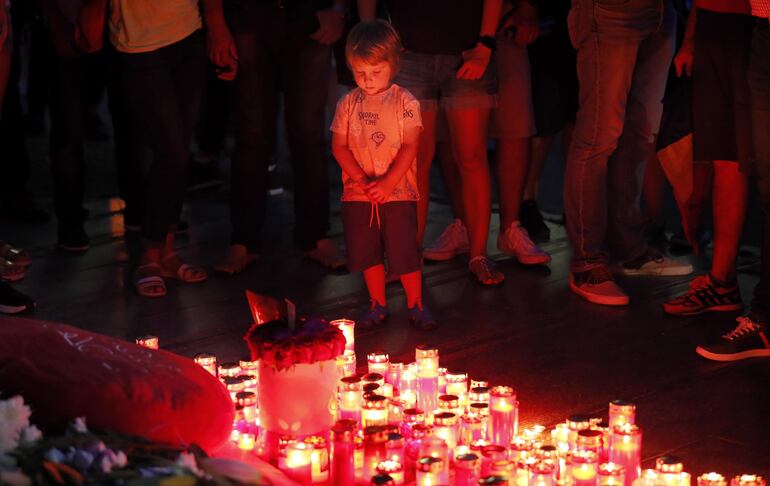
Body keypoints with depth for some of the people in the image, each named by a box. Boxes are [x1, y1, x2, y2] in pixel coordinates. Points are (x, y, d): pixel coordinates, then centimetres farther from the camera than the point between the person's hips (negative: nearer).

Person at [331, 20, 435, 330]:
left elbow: (409, 146, -8)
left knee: (404, 250, -1)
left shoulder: (404, 102, -4)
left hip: (398, 191, -3)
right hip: (358, 194, 3)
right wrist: (361, 179, -12)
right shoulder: (348, 104, 3)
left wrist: (388, 182, -17)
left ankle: (416, 305, 13)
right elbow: (339, 147, 1)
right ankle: (378, 305, 24)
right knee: (367, 252, 9)